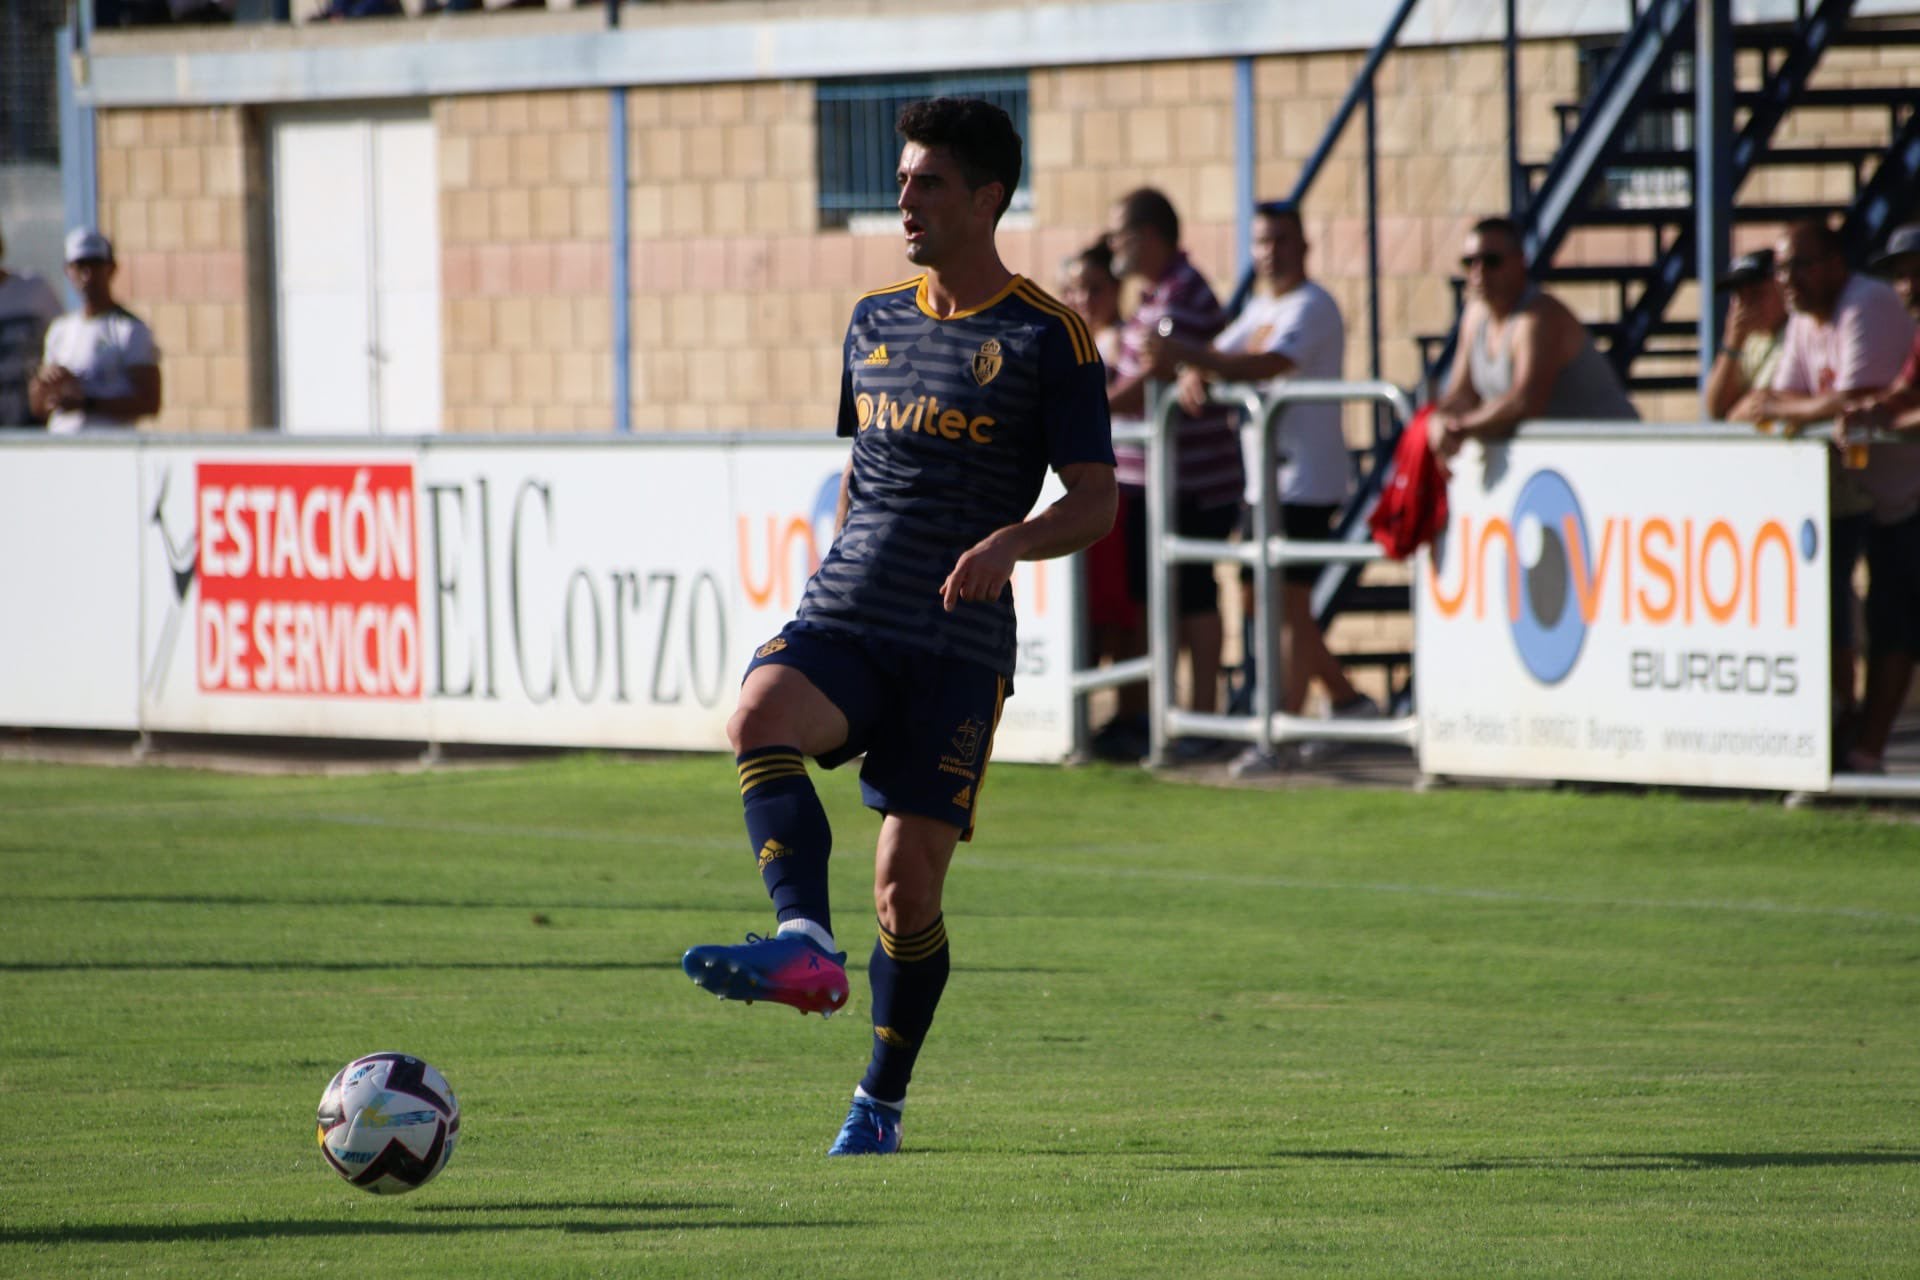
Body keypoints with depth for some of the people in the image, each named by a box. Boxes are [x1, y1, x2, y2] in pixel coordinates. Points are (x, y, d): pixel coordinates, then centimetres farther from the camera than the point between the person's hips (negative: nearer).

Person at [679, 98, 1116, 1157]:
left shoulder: (1048, 340, -1)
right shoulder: (876, 322, 16)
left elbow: (1095, 503, -5)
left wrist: (1011, 542, -23)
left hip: (960, 644, -4)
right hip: (842, 621, 4)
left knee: (908, 881, -6)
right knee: (761, 716, -31)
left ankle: (881, 1102, 12)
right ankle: (805, 944, -45)